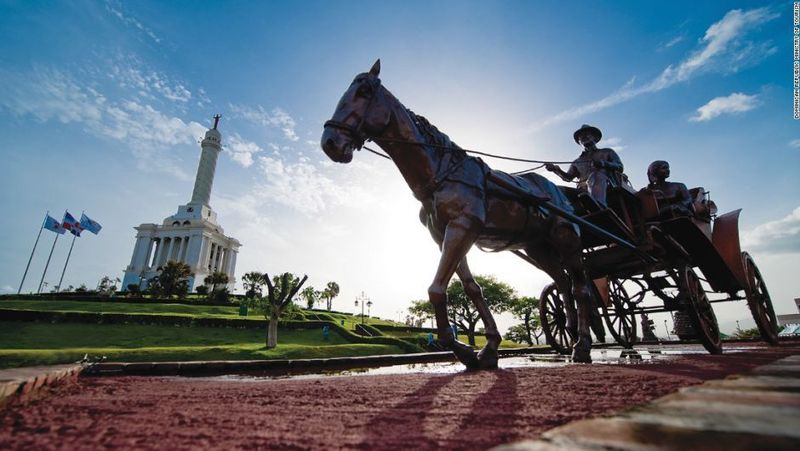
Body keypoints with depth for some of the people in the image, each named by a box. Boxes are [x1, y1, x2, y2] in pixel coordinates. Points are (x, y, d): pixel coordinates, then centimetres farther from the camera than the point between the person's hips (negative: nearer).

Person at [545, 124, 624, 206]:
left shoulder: (607, 152, 26)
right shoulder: (578, 161, 31)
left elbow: (620, 167, 10)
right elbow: (568, 177, 15)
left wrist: (604, 164, -11)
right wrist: (555, 169, -5)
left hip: (607, 188, -3)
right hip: (583, 191, 3)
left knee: (595, 175, -37)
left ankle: (598, 205, -62)